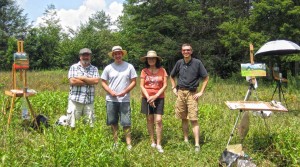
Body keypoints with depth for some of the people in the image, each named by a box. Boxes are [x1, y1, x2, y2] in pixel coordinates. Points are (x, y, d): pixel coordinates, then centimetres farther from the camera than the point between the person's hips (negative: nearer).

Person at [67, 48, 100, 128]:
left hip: (89, 101, 2)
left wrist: (82, 78, -7)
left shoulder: (94, 69, 12)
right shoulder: (74, 67, 7)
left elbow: (96, 80, -6)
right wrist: (90, 81, -5)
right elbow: (72, 81, -8)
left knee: (90, 125, 6)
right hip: (75, 100, -2)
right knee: (72, 124, 0)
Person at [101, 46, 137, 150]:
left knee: (126, 123, -2)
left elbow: (133, 82, 1)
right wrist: (111, 92, -10)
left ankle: (129, 144, 5)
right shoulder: (108, 68, 5)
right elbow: (103, 82, 6)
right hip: (111, 99, 2)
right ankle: (116, 142, 21)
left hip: (125, 99, -2)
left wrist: (124, 92, -13)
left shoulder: (129, 67, 1)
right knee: (113, 122, 9)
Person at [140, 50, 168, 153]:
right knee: (149, 120, 6)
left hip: (159, 98, -1)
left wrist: (155, 96, -11)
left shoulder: (162, 70, 1)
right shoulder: (144, 71, 2)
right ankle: (152, 142, 18)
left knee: (158, 120, -7)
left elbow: (165, 85, -2)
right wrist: (148, 98, -12)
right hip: (147, 98, 1)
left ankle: (158, 144, 1)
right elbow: (142, 86, -1)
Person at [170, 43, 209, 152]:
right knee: (184, 118, 11)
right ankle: (186, 140, 22)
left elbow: (206, 78, -1)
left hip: (192, 94, -4)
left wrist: (201, 92, -6)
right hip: (180, 93, 4)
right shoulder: (179, 63, 6)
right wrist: (174, 88, 10)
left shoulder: (197, 63, -4)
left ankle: (197, 144, -4)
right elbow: (172, 76, 21)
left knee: (193, 119, -7)